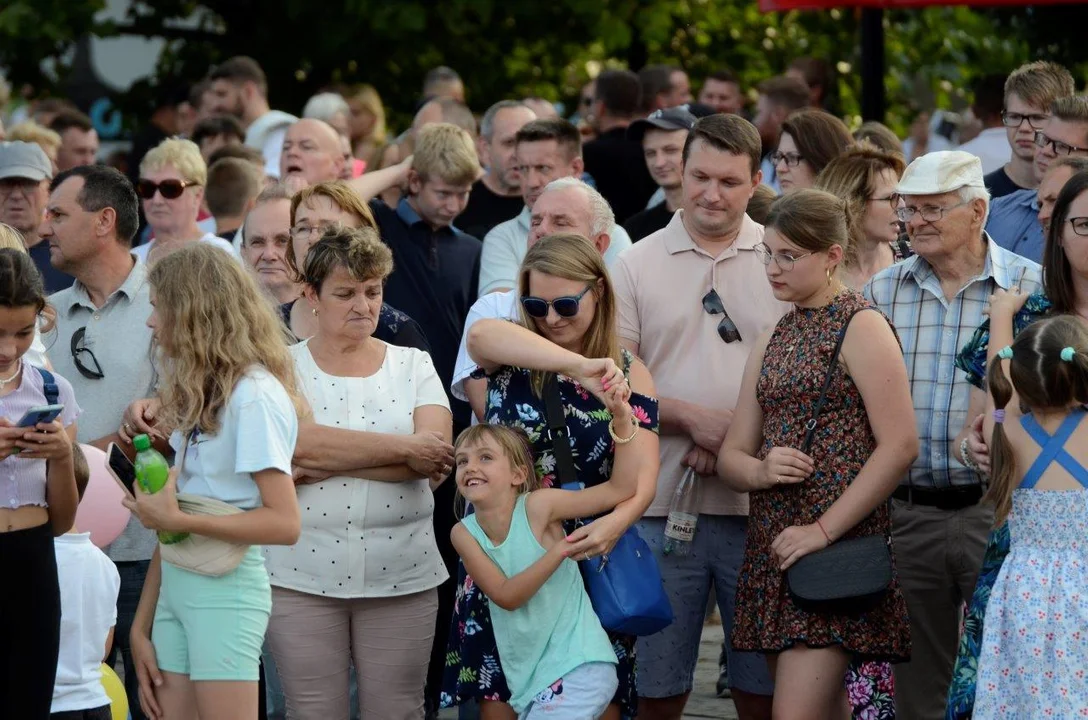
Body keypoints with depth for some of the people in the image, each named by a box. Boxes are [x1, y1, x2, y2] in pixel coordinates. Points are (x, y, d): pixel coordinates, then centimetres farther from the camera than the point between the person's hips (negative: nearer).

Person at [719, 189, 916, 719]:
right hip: (772, 547, 8)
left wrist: (823, 530, -17)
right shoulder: (774, 339, 17)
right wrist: (761, 470, -9)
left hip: (836, 549, -8)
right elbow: (731, 455, 16)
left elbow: (900, 445, -14)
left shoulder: (860, 327, -5)